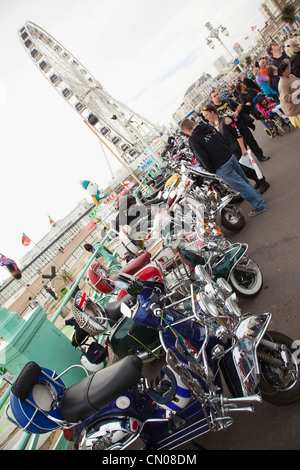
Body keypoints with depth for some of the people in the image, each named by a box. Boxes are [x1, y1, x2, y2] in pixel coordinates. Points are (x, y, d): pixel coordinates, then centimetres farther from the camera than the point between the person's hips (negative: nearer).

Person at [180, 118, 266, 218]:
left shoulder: (192, 139, -15)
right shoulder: (209, 127, 7)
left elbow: (203, 158, -19)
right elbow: (223, 139, 13)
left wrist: (211, 170, -5)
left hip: (222, 168, -7)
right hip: (231, 157, 7)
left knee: (241, 186, 3)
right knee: (244, 180, 23)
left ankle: (259, 206, 13)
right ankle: (258, 198, 39)